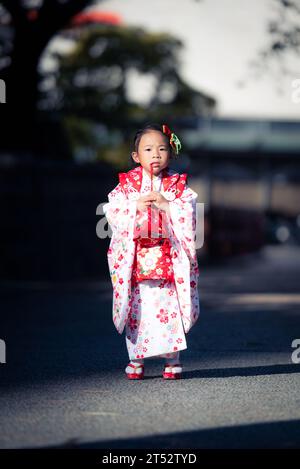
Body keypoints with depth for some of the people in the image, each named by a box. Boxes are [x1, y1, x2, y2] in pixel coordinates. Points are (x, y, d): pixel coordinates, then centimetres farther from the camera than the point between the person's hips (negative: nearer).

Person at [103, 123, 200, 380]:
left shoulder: (179, 185, 5)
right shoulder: (126, 185, 5)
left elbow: (190, 213, -5)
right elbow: (112, 211, -5)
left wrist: (167, 205, -17)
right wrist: (136, 206, -17)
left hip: (169, 259, 0)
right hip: (135, 258, 0)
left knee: (169, 308, -1)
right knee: (137, 309, 3)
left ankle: (172, 358, 8)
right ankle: (136, 358, 12)